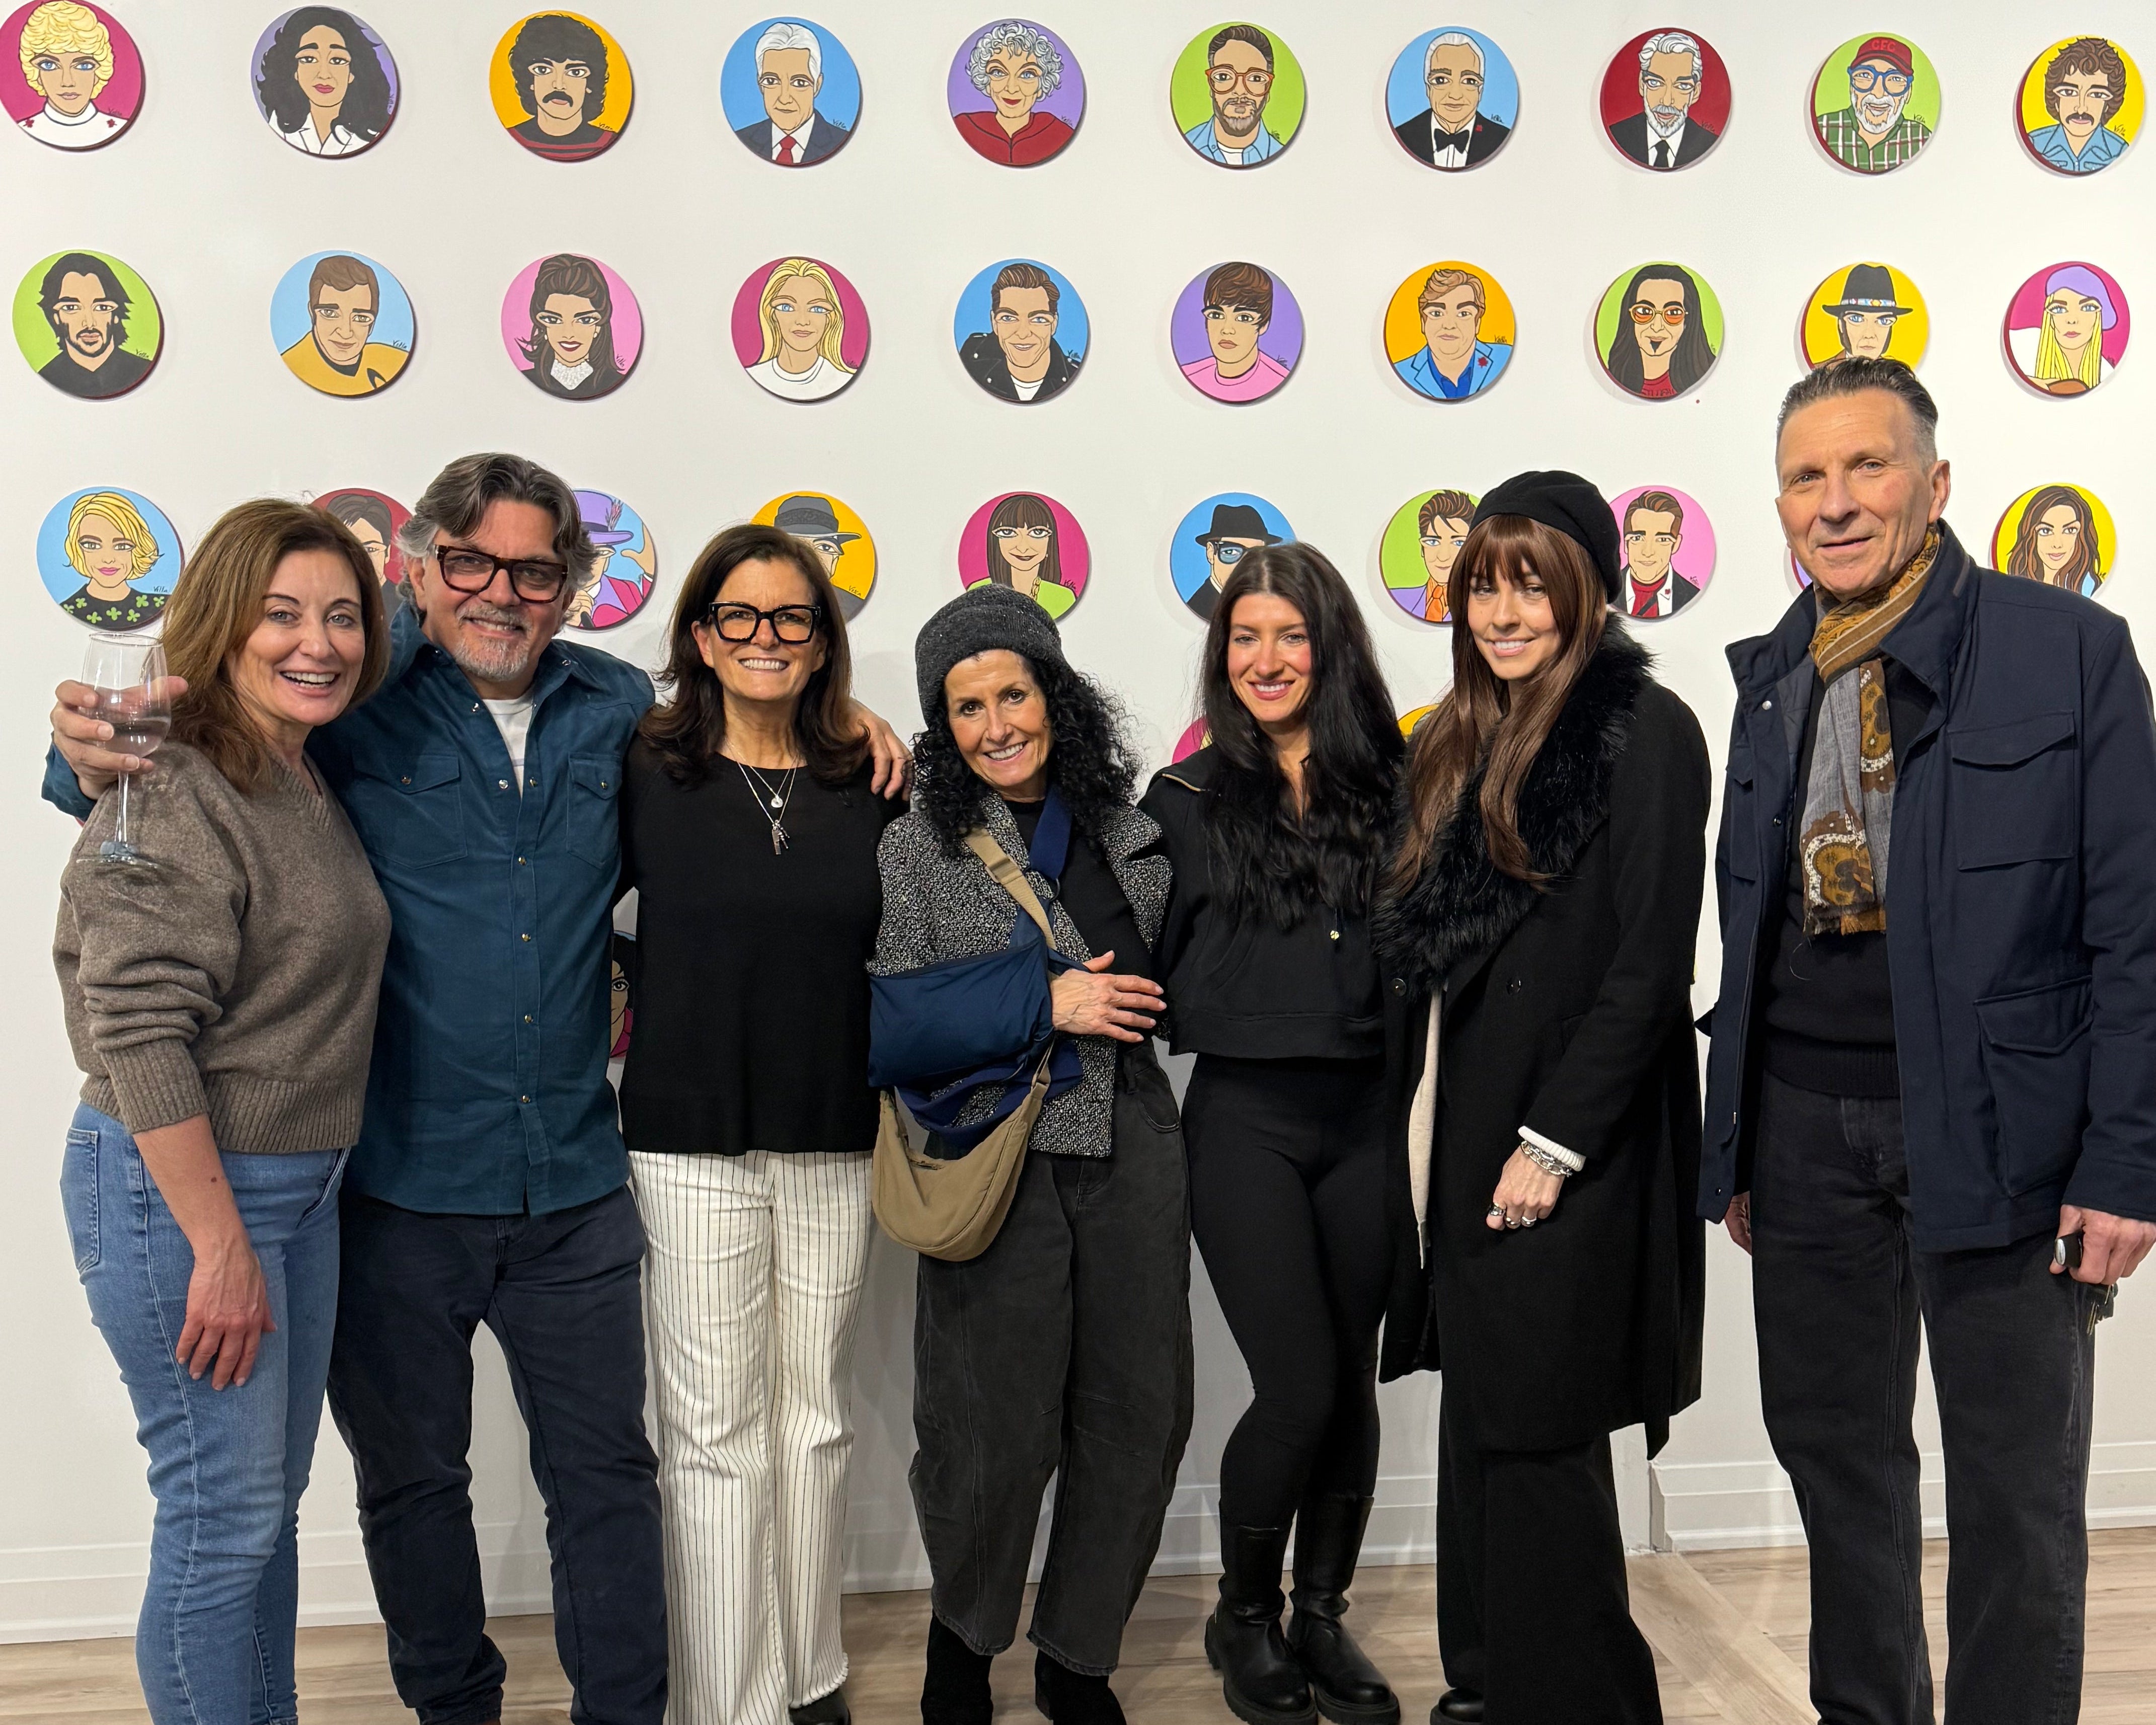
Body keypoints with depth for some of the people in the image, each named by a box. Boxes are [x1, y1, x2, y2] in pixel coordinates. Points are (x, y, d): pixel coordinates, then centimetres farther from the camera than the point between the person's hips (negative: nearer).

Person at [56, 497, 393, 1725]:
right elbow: (139, 1038, -22)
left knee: (274, 1495, 19)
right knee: (225, 1511, 0)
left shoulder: (309, 782, 9)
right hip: (181, 1188, -9)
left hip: (301, 1182, 9)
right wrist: (220, 1246, -21)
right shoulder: (174, 799, -17)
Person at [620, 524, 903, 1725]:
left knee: (816, 1416, 14)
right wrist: (618, 1004, -2)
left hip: (835, 1143, 2)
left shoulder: (869, 784, 3)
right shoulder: (649, 776, -2)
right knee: (716, 1431, 3)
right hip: (694, 1143, -2)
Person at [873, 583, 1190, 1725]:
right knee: (1000, 1433, 2)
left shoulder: (1126, 831, 11)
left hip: (1132, 1151, 4)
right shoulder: (919, 848, -1)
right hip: (1001, 1162, -4)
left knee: (1144, 1417, 6)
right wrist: (1042, 1006, -13)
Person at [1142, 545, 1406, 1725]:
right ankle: (1242, 1619, 20)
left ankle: (1321, 1618, 28)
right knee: (1298, 1388, -5)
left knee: (1351, 1379, 9)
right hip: (1245, 1118, -2)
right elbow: (1150, 965, 8)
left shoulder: (1391, 785, 5)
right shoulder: (1187, 799, 2)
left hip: (1367, 1116, 2)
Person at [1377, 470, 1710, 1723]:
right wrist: (1423, 1138, 9)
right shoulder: (1461, 746, 14)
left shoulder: (1646, 729, -8)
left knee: (1536, 1438, 1)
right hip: (1453, 1138, 7)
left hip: (1562, 1156, -7)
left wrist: (1551, 1143, -17)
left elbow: (1651, 965, -14)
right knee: (1480, 1429, 14)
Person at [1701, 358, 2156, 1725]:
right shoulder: (1771, 678, 9)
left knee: (2018, 1494, 6)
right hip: (1807, 1131, 5)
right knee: (1834, 1452, 15)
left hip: (1998, 1128, -4)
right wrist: (1736, 1147, 12)